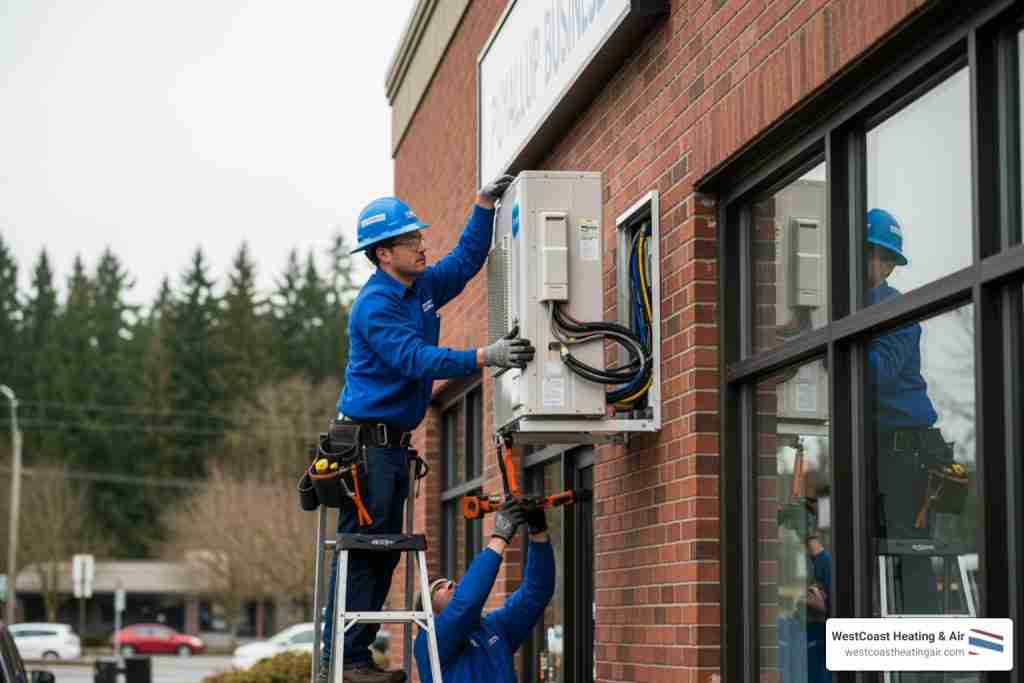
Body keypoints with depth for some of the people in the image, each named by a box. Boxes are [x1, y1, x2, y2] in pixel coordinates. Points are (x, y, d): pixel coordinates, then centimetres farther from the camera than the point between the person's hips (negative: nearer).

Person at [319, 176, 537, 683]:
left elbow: (466, 260, 24)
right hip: (367, 440, -9)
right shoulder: (374, 307, -16)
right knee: (361, 551, -10)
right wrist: (483, 358, -35)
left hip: (394, 442, 10)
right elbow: (416, 358, -27)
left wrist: (485, 204, 14)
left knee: (383, 553, 10)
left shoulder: (423, 287, 11)